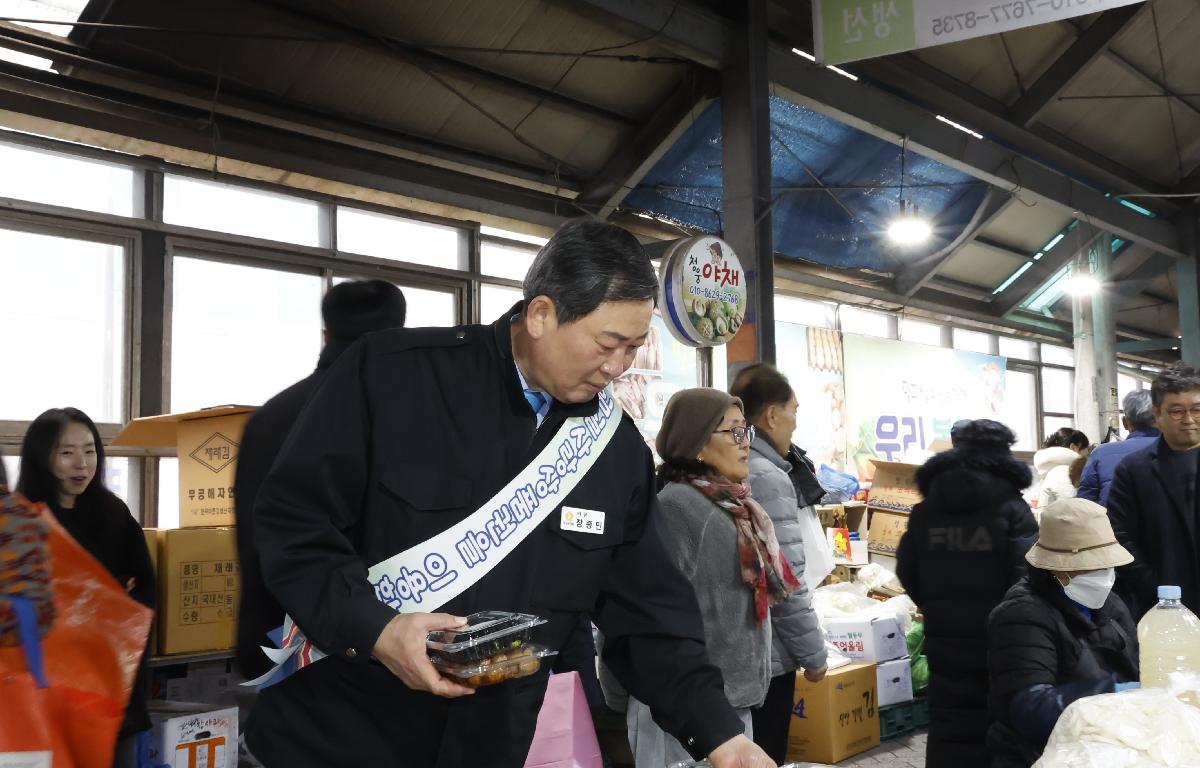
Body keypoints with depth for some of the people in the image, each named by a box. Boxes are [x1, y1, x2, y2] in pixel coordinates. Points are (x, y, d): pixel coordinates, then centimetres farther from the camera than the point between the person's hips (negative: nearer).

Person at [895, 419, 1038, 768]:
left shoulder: (925, 510, 4)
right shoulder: (1011, 508, -9)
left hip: (945, 641, 3)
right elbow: (1026, 578, -15)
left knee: (950, 729, 9)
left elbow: (907, 573, 8)